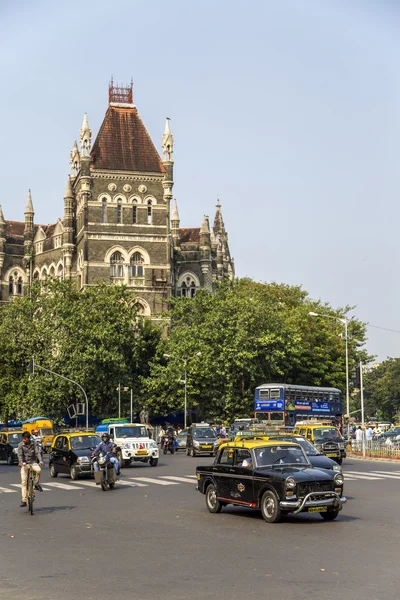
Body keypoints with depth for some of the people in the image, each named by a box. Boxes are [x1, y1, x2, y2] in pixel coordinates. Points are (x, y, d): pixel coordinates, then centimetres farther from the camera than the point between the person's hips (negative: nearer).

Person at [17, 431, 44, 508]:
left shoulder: (35, 444, -3)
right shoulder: (20, 445, -4)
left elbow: (38, 452, -12)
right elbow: (20, 454, -12)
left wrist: (41, 461, -28)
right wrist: (20, 462, -31)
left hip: (33, 462, 0)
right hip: (24, 464, 0)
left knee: (38, 470, -34)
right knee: (24, 482, -9)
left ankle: (36, 484, -8)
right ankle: (24, 500, -6)